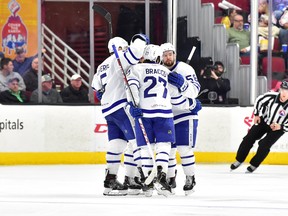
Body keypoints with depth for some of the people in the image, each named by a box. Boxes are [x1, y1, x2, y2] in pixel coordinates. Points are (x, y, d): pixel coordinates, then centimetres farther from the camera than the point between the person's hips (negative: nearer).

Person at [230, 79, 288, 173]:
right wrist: (256, 115, 1)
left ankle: (254, 165, 5)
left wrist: (280, 127, -29)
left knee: (264, 145, -16)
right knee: (249, 138, -2)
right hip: (264, 121, 3)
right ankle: (239, 160, 14)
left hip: (278, 128, -3)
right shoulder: (271, 96, -24)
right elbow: (259, 100, -2)